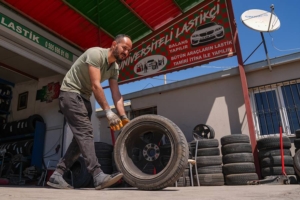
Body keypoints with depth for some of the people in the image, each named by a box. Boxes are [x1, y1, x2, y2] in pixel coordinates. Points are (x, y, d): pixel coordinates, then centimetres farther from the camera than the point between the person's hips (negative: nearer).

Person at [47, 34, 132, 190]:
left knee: (82, 135, 3)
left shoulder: (115, 68, 6)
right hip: (70, 93, -9)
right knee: (85, 131, -20)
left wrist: (123, 117, -11)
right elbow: (95, 86, -27)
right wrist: (108, 112, -29)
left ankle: (56, 175, 8)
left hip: (84, 98, 9)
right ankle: (98, 176, -25)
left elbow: (116, 94, 0)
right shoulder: (96, 54, -19)